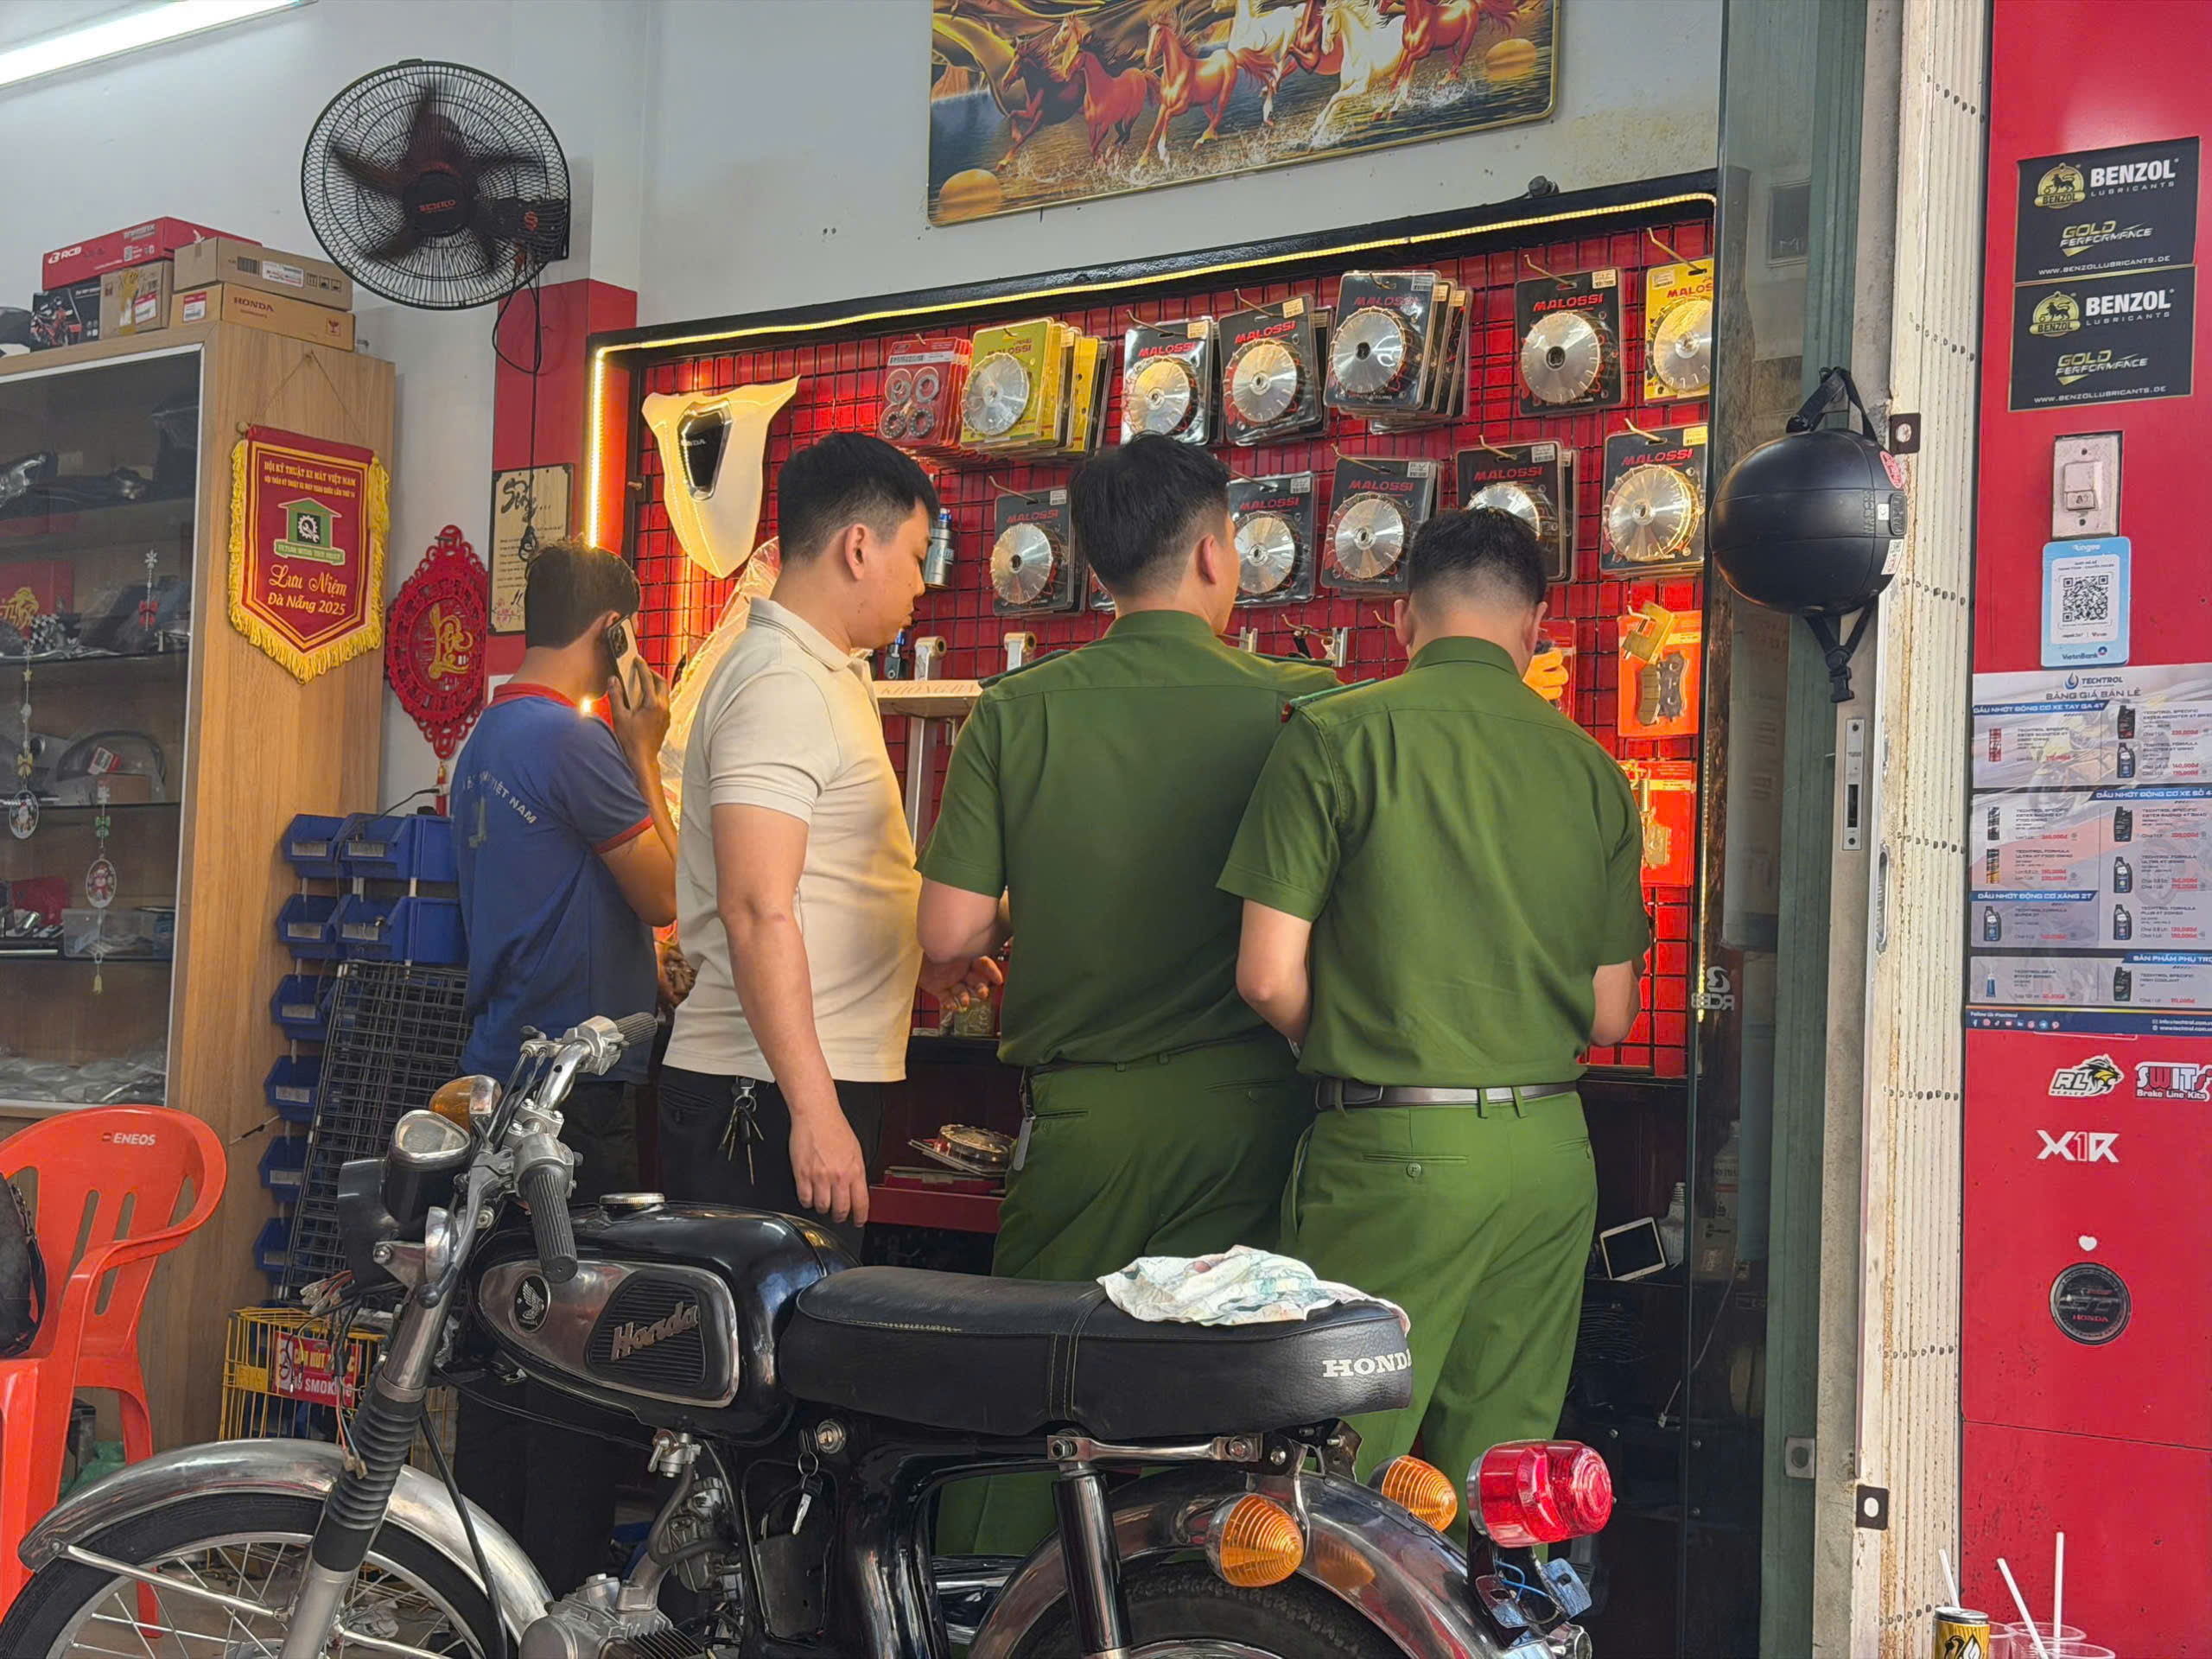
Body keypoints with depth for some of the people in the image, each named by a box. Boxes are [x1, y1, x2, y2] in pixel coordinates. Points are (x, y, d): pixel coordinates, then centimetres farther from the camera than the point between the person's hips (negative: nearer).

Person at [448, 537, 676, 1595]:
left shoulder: (487, 741, 14)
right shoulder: (575, 741, -15)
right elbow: (665, 894, -10)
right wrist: (645, 754, -4)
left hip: (499, 1072, 10)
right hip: (575, 1089, -10)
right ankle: (562, 1596, 0)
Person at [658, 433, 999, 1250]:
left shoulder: (827, 675, 19)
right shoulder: (782, 685, -14)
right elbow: (757, 912, -22)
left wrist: (916, 962, 23)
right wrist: (815, 1112, -25)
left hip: (814, 1086, 10)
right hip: (769, 1093, -10)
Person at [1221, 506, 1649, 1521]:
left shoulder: (1336, 735, -4)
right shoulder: (1592, 769, 8)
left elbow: (1269, 978, -8)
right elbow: (1609, 1018, 10)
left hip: (1394, 1146, -4)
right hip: (1551, 1150, 5)